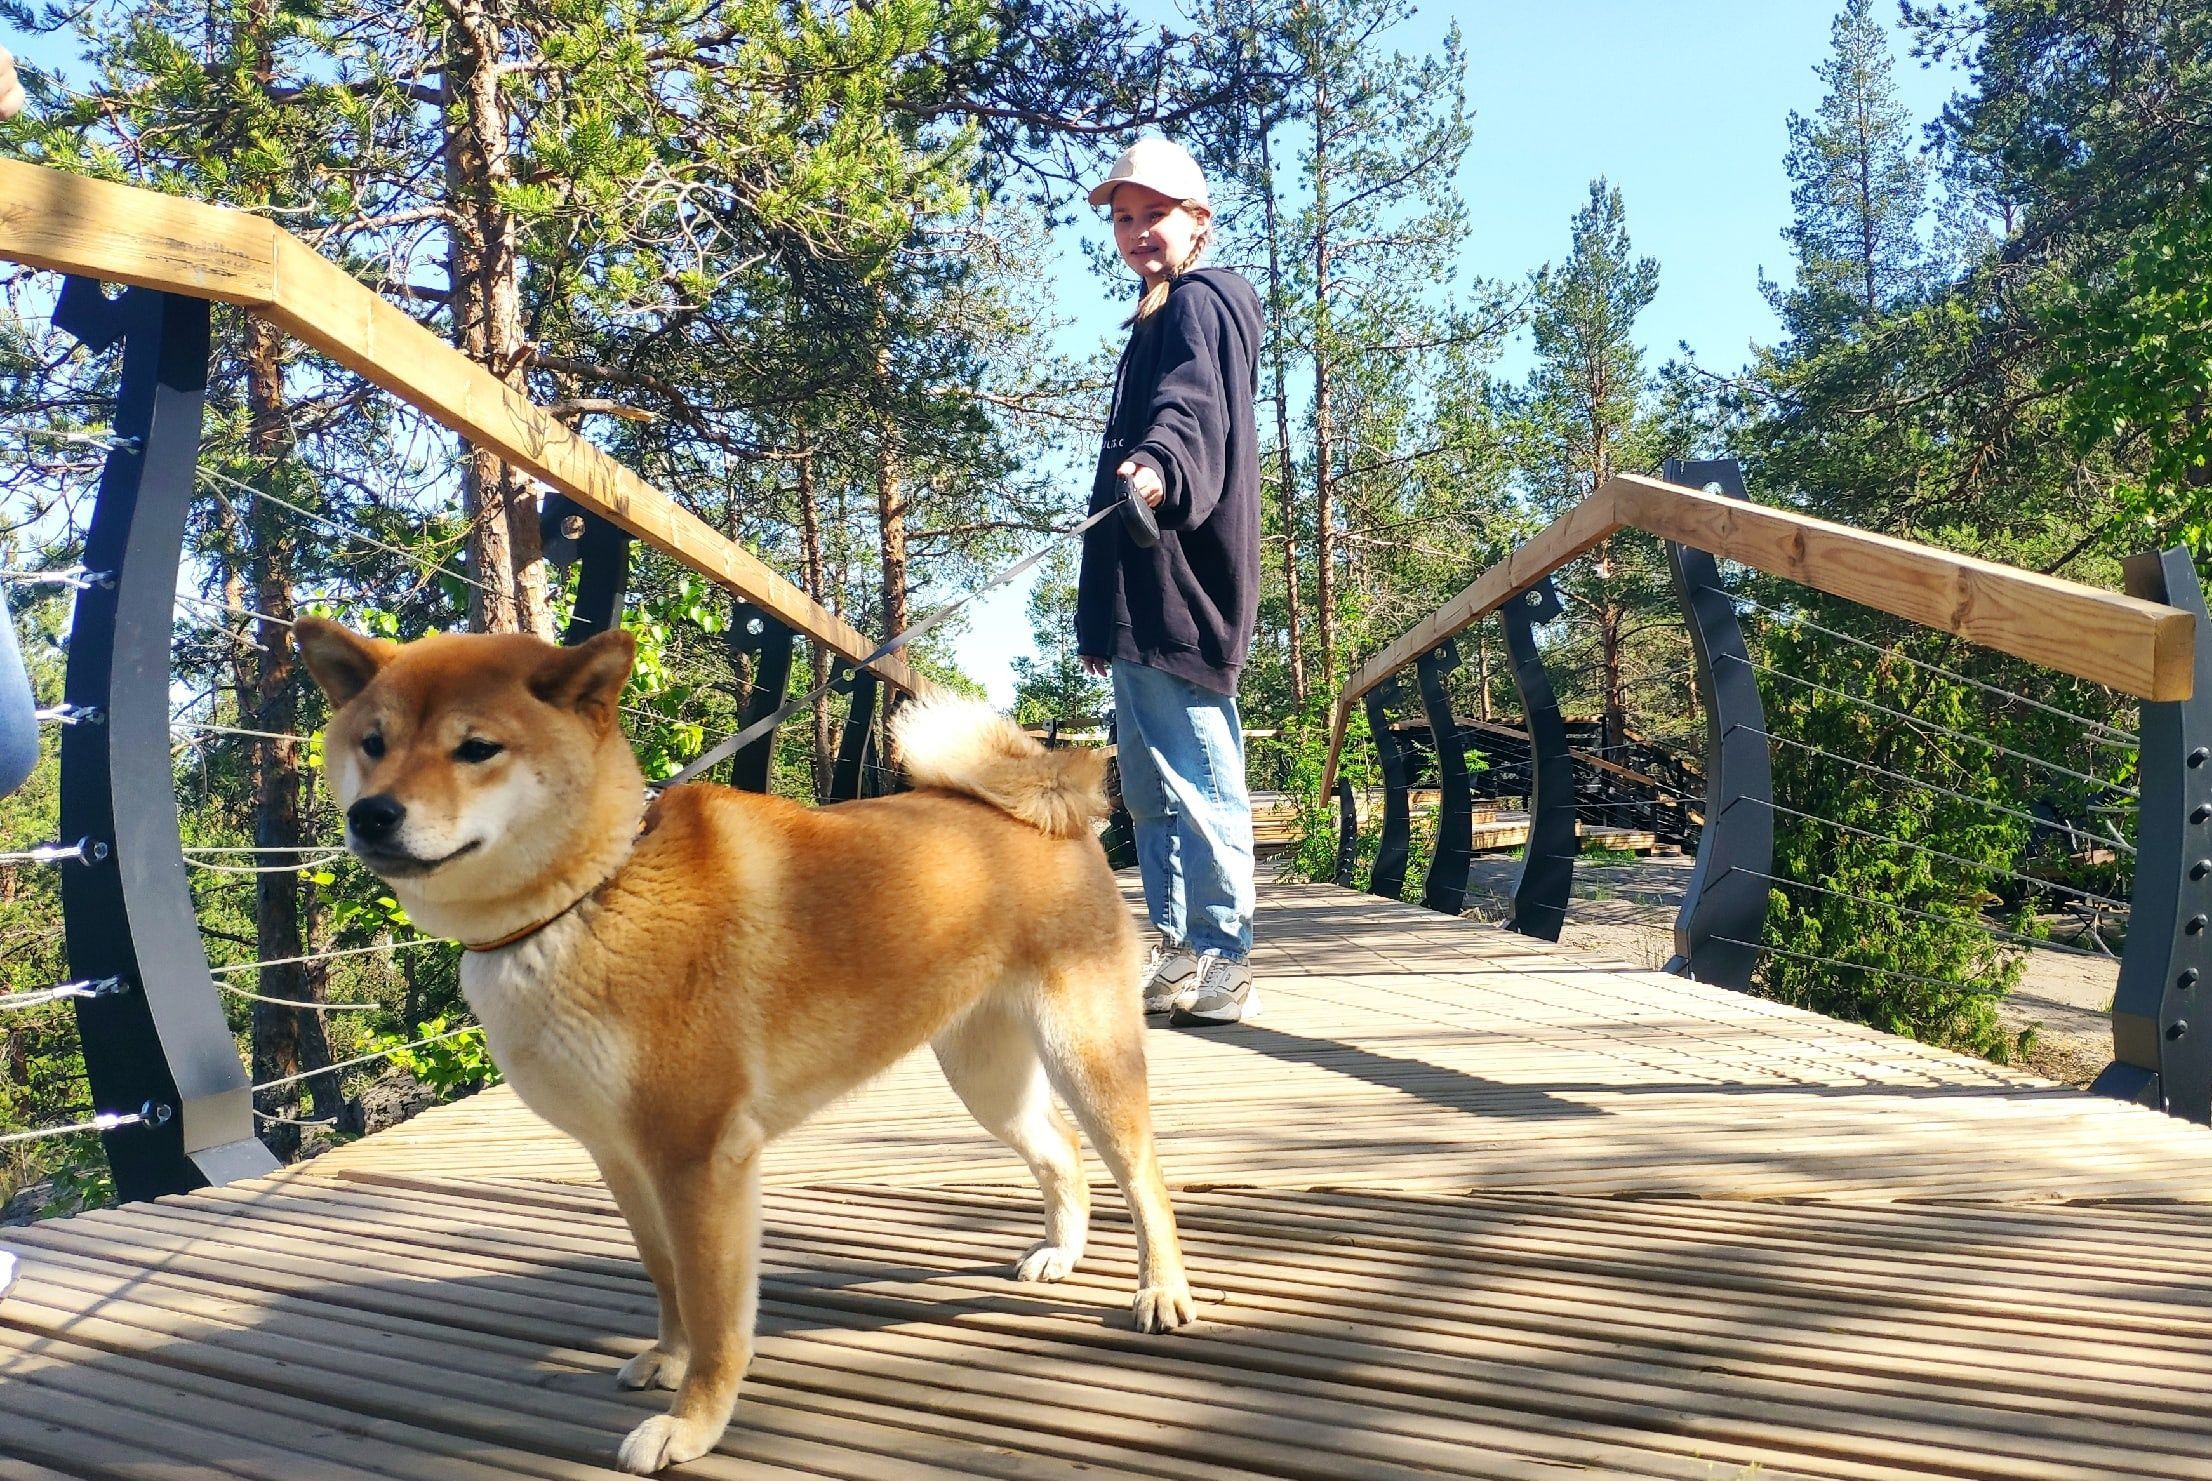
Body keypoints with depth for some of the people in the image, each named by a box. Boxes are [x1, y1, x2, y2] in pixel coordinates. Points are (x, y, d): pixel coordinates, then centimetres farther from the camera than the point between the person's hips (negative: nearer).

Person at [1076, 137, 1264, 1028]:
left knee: (1197, 779, -9)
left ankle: (1224, 965, -3)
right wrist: (1101, 610, 27)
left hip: (1179, 586, -11)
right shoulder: (1160, 318, 27)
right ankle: (1174, 951, 22)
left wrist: (1156, 468, -47)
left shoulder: (1198, 302, -3)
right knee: (1149, 784, 13)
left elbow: (1192, 408, -24)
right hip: (1144, 596, 11)